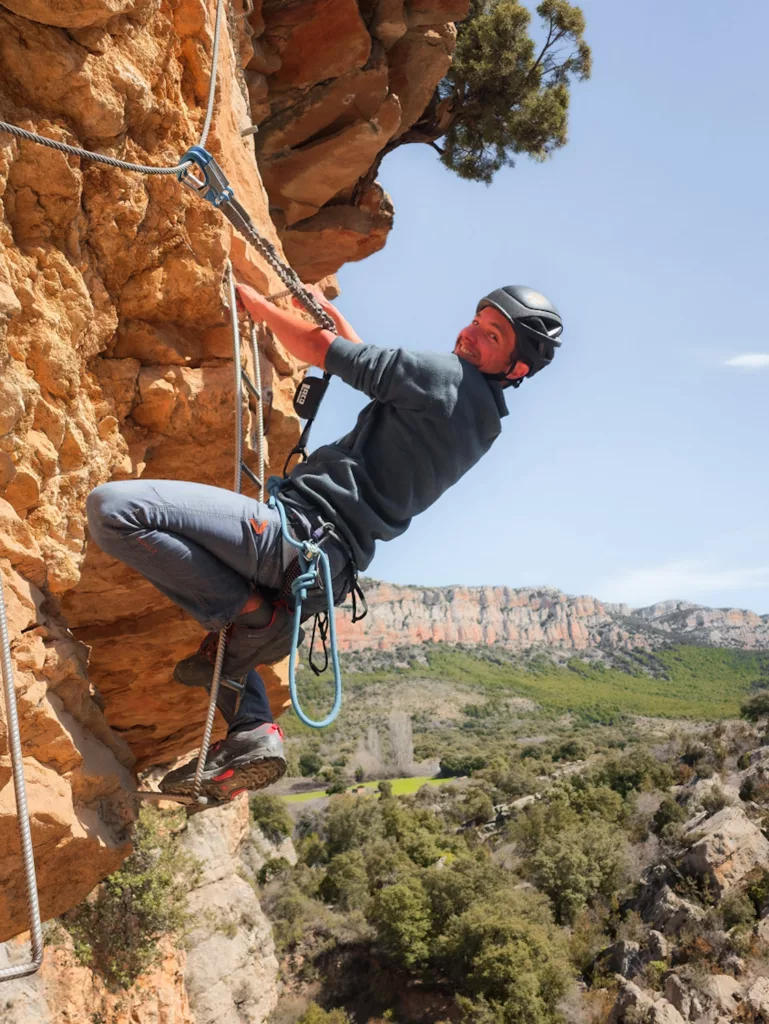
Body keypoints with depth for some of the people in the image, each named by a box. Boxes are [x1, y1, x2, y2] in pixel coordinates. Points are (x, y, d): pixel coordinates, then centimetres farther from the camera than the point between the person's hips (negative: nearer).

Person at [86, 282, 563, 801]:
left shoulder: (442, 374, -10)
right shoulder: (483, 418, 18)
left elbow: (318, 347, -1)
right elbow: (374, 365, 35)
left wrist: (254, 300, 14)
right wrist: (331, 312, 41)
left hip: (303, 528, -11)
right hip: (331, 568, 11)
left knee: (113, 508, -19)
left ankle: (251, 614, -8)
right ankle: (254, 733, 15)